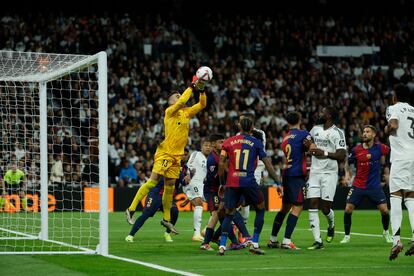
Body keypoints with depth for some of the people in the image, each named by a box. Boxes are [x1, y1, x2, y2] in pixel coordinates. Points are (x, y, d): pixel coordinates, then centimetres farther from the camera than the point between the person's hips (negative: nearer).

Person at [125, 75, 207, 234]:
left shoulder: (187, 112, 15)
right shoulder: (170, 111, -6)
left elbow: (202, 104, 17)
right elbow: (182, 101, -23)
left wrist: (201, 90, 1)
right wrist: (192, 87, -15)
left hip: (177, 156, 7)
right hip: (165, 153, -7)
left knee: (170, 186, 10)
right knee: (153, 181, -13)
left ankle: (166, 219, 18)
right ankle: (131, 210, -9)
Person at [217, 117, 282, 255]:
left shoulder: (228, 142, 9)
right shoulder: (256, 143, 6)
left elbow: (221, 164, 4)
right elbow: (268, 164, 4)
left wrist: (222, 183, 12)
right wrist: (278, 183, 7)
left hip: (232, 182, 2)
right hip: (248, 181, -2)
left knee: (229, 214, 9)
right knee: (260, 209, 17)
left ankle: (222, 245, -7)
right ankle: (254, 244, 9)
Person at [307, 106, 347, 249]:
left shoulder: (337, 133, -9)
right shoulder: (315, 129, 11)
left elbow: (342, 156, -15)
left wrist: (324, 153, -21)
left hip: (329, 173, -5)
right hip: (315, 172, 5)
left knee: (326, 208, -4)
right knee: (313, 205, -7)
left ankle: (331, 225, 33)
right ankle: (318, 241, -6)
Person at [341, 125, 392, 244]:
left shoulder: (380, 148, -5)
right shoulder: (356, 150, -2)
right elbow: (347, 162, 12)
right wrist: (347, 172, -4)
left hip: (375, 186, -1)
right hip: (358, 186, 1)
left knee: (384, 210, -6)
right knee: (348, 209, -8)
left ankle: (386, 233, 21)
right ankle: (347, 236, 8)